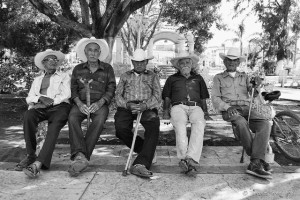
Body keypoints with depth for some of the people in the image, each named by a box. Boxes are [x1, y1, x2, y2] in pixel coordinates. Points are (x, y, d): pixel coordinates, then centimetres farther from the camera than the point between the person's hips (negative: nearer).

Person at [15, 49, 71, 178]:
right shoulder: (37, 80, 28)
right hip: (40, 108, 3)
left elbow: (66, 94, 2)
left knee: (54, 127, -34)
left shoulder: (64, 76, 20)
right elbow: (29, 98, 15)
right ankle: (30, 155, -26)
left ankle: (38, 163, -46)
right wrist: (41, 98, -8)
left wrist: (49, 102, -10)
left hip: (59, 106, -2)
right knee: (28, 115, -32)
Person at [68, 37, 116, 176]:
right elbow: (73, 89, 10)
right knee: (72, 118, -31)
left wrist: (99, 103, -13)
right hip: (81, 103, 2)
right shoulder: (78, 69, 16)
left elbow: (111, 89, 4)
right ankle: (81, 156, -43)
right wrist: (79, 103, -10)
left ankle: (79, 157, -38)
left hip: (100, 103, -1)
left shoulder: (107, 69, 11)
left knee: (99, 120, -34)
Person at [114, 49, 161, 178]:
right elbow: (118, 95, 14)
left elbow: (157, 96, 6)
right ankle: (147, 151, -10)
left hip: (147, 107, -1)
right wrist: (128, 105, -10)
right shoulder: (125, 76, 27)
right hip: (127, 107, 2)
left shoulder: (152, 76, 23)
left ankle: (140, 164, -42)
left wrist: (144, 106, -15)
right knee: (120, 127, -30)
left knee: (153, 126, -34)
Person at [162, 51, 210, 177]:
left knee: (199, 123, -36)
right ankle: (183, 156, -45)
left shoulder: (198, 78, 31)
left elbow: (203, 98, 27)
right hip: (178, 106, 0)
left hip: (195, 107, 1)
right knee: (180, 123, -38)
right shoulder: (172, 79, 28)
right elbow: (167, 98, 22)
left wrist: (205, 112, 11)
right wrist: (165, 110, 5)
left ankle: (191, 159, -46)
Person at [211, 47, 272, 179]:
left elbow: (252, 93, 8)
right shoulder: (218, 78, 16)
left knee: (265, 124, -28)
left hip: (246, 108, 3)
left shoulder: (245, 77, 24)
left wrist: (256, 86, -17)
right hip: (229, 110, -3)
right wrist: (227, 107, -15)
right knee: (241, 123, -37)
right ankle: (260, 160, -26)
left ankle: (255, 164, -34)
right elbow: (215, 98, 5)